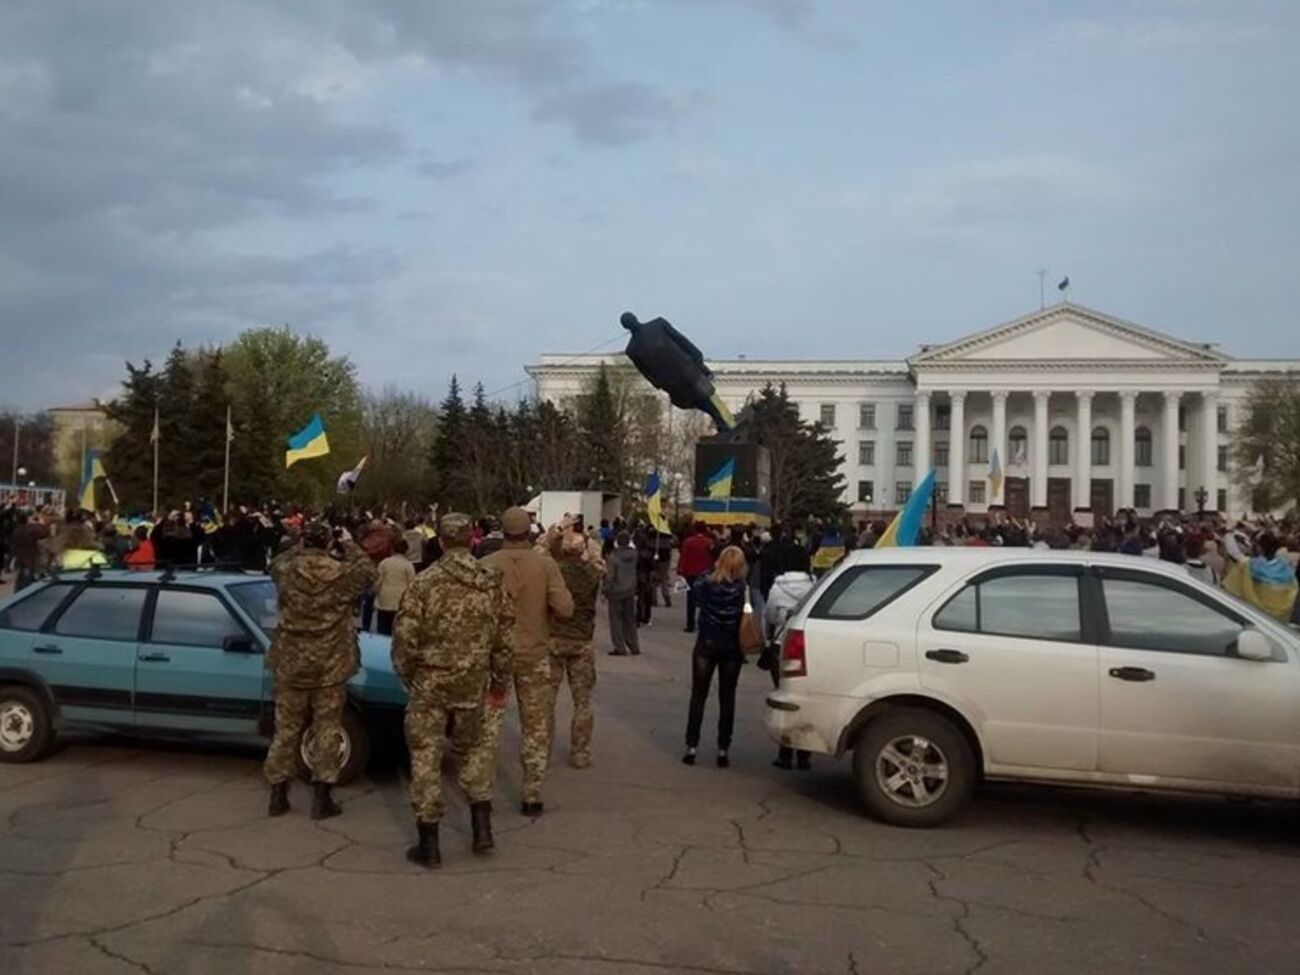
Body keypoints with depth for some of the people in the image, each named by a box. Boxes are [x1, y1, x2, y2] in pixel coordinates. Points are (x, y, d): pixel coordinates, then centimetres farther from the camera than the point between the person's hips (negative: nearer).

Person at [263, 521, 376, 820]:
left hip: (291, 662, 2)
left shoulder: (286, 571, -6)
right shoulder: (343, 573, -13)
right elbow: (368, 572, 8)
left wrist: (301, 547, 22)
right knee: (326, 729, 6)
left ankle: (278, 794, 19)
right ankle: (321, 798, 8)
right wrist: (349, 544, 15)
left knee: (286, 728, 13)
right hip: (329, 665, -2)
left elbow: (275, 564, 19)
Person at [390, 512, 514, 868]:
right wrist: (501, 682, 16)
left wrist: (407, 676, 7)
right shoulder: (493, 582, -2)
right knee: (471, 751, 23)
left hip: (430, 683, -3)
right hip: (473, 685, 4)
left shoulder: (424, 583, -13)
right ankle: (482, 830, 20)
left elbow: (405, 638, -11)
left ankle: (428, 844, 12)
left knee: (426, 758, 7)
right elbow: (505, 638, 4)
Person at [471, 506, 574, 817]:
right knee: (535, 726, 11)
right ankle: (532, 795, 14)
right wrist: (542, 609, 5)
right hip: (534, 652, 0)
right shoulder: (545, 564, -9)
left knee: (488, 724, 11)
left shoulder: (486, 565, -9)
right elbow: (565, 608, -15)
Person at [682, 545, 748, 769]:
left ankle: (691, 747, 8)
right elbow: (747, 615, -9)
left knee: (698, 695, 9)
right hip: (732, 648, 0)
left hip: (706, 644, 0)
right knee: (727, 698, 9)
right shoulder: (742, 588, -11)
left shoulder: (706, 584, -10)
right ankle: (723, 749, 10)